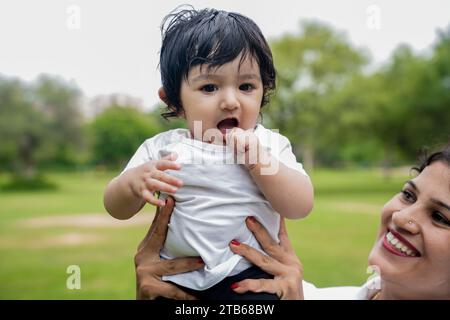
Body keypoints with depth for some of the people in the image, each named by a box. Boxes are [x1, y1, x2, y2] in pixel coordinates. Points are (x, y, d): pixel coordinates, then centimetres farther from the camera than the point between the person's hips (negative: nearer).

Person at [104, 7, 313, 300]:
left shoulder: (270, 144, -1)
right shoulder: (162, 148, 0)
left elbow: (301, 207, -10)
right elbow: (117, 209, 3)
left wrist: (258, 160, -21)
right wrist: (133, 181, -20)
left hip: (251, 276, -1)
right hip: (177, 279, 1)